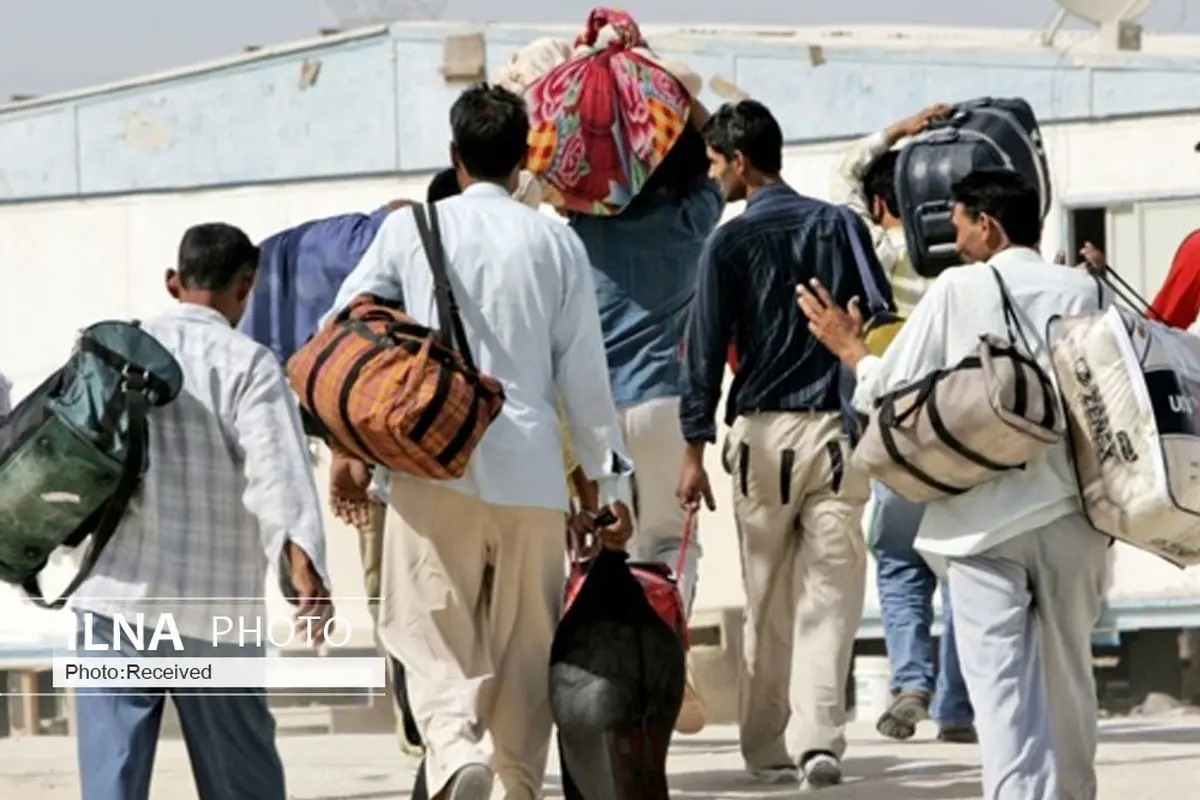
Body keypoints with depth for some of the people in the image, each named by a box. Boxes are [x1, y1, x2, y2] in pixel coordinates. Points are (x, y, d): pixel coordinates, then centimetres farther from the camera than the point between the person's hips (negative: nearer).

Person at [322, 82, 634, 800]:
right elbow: (584, 372, 6)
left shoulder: (411, 229, 5)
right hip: (532, 470, 1)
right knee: (525, 648, 12)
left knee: (435, 634, -1)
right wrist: (610, 479, 13)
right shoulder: (556, 242, 7)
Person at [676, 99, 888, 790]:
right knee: (830, 591, -2)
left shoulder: (732, 241, -1)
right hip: (838, 427, 2)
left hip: (763, 429, -2)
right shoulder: (841, 226, 8)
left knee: (768, 600, 7)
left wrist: (697, 447, -2)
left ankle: (767, 746, 13)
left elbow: (707, 348, -3)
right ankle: (821, 735, -16)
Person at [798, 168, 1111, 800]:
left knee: (1002, 682, -6)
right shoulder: (1086, 291, 4)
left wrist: (850, 350, 18)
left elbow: (891, 391, -1)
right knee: (1067, 677, 15)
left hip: (984, 517, -3)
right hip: (1070, 512, 3)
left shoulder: (957, 290, -3)